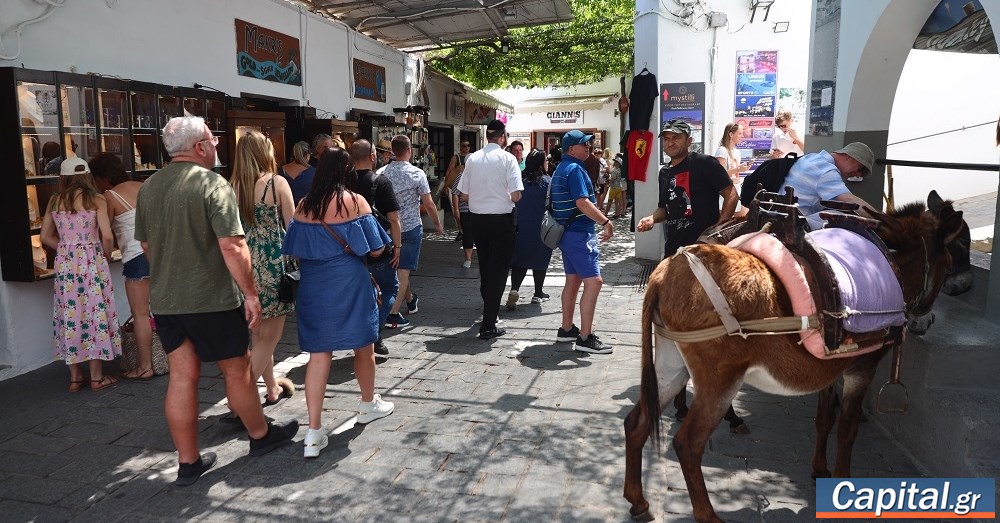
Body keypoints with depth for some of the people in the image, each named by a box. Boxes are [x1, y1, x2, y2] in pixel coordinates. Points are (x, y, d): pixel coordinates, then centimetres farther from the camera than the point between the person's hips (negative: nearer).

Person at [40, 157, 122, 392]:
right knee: (95, 314, 3)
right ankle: (97, 377, 7)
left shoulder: (54, 200, 7)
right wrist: (106, 255, 5)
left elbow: (46, 237, 9)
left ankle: (75, 377, 18)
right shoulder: (96, 199, -4)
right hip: (91, 261, -4)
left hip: (65, 263, 4)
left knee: (70, 316, 10)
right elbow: (107, 235, -12)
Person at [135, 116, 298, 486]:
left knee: (182, 376, 10)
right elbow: (232, 246, -21)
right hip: (211, 299, -6)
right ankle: (261, 435, 29)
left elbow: (146, 244, 17)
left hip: (164, 299, 6)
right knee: (236, 370, 10)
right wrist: (251, 293, -15)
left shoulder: (148, 187, 8)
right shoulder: (212, 184, -15)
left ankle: (188, 462, 18)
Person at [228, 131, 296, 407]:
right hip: (272, 263, -5)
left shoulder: (232, 186, 3)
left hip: (246, 264, 6)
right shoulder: (277, 183, -8)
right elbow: (293, 226, -5)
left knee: (258, 333, 19)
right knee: (270, 335, 4)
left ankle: (272, 389, 33)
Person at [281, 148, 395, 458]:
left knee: (318, 354, 6)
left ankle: (314, 432, 5)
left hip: (313, 285, 3)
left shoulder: (304, 206, 1)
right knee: (363, 346, 17)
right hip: (348, 283, -3)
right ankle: (368, 405, 37)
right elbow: (375, 249, -7)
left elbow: (295, 252, 6)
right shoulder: (354, 201, -9)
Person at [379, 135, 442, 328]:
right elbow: (429, 205, -8)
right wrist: (437, 224, 7)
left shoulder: (381, 173, -2)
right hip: (411, 227, -4)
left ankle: (410, 300, 40)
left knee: (397, 267, 20)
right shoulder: (416, 173, -11)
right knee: (403, 270, -1)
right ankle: (393, 314, -5)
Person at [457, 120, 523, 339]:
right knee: (498, 271, 2)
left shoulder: (472, 158, 1)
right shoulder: (507, 158, -11)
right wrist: (506, 199, 5)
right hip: (502, 220, -5)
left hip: (478, 219, 5)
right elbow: (516, 195, -17)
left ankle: (489, 312, 38)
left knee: (485, 268, 20)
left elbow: (464, 194, 3)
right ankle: (488, 326, 1)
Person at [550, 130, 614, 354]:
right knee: (593, 281, -12)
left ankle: (566, 329, 24)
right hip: (579, 233, -11)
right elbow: (582, 203, -24)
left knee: (573, 280, 16)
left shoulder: (561, 168, 17)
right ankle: (585, 337, -11)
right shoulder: (575, 169, -15)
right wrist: (606, 222, -19)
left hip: (567, 232, 11)